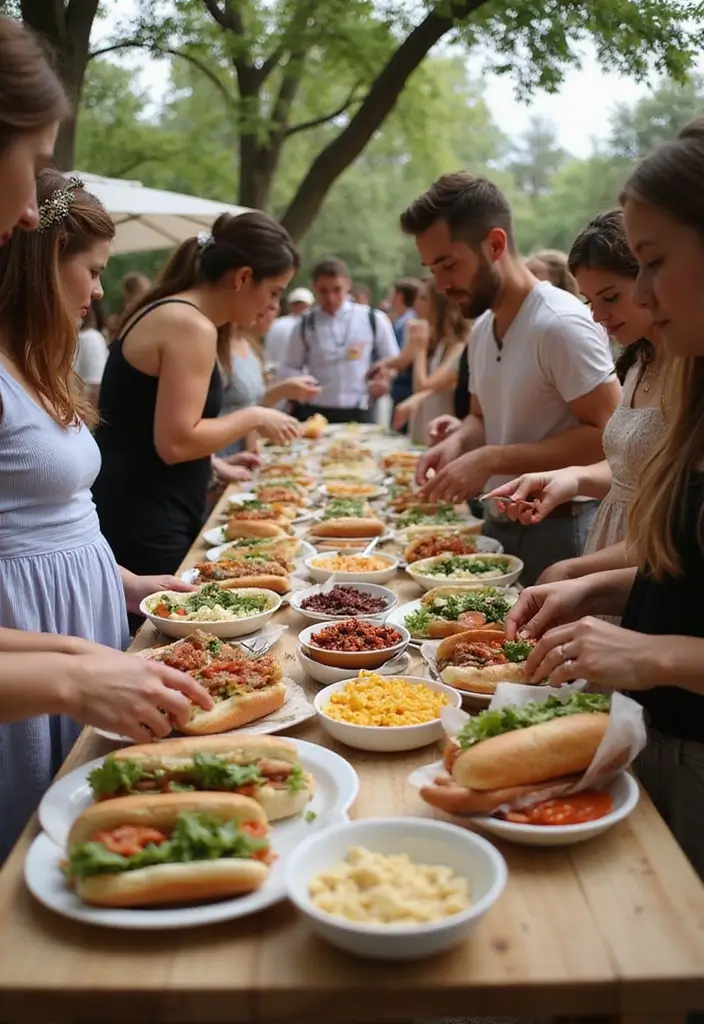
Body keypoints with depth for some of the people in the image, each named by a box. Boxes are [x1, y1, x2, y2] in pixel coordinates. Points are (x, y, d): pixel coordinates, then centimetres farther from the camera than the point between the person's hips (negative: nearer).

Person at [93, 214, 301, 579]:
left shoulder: (170, 314, 13)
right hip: (143, 527, -10)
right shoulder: (191, 326, -16)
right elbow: (175, 442, -23)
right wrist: (254, 418, -11)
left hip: (133, 516, 10)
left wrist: (216, 466, 16)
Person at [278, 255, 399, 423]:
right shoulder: (305, 326, 3)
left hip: (359, 414, 0)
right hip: (315, 414, 0)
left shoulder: (374, 320, 3)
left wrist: (384, 377, -8)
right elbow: (287, 369, 9)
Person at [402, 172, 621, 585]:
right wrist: (458, 442, -4)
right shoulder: (481, 327, 7)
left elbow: (606, 434, -20)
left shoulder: (562, 323, -19)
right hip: (498, 525, 8)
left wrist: (491, 460, -23)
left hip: (558, 532, -7)